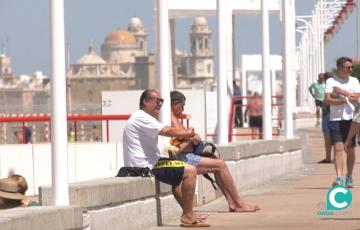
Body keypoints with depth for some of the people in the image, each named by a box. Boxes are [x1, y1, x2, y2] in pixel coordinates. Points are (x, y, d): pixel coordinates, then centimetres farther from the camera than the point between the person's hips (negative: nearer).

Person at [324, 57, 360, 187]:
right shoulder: (331, 81, 3)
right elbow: (328, 99, -9)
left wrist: (341, 91, -8)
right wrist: (346, 99, -8)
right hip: (335, 119, -2)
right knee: (338, 148, -12)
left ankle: (349, 178, 18)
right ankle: (339, 178, -18)